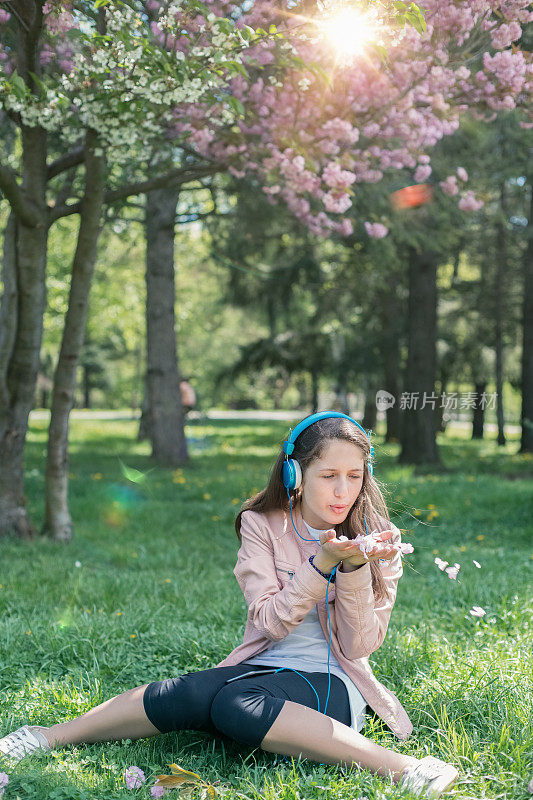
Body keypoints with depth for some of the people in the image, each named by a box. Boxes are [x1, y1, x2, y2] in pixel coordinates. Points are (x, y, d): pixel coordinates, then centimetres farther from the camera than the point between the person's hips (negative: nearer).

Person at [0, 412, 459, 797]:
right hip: (262, 664, 2)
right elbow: (271, 621, -10)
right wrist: (323, 562, -24)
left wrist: (354, 568, -22)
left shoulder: (376, 539, -1)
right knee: (191, 693, -30)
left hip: (331, 681, -2)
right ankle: (47, 738, -21)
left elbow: (360, 646, -7)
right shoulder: (262, 525, 0)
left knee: (236, 705, -34)